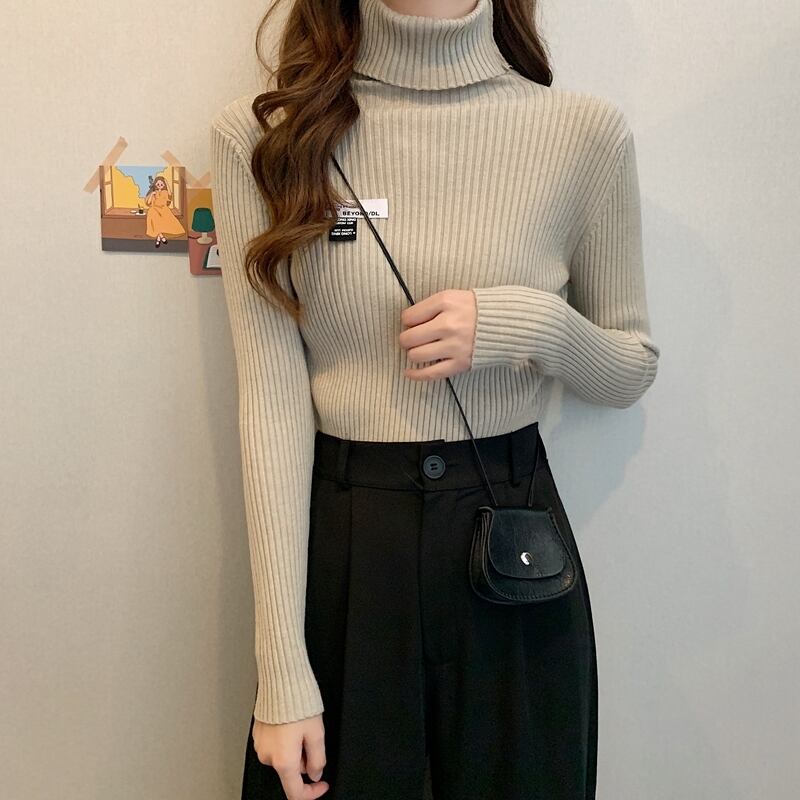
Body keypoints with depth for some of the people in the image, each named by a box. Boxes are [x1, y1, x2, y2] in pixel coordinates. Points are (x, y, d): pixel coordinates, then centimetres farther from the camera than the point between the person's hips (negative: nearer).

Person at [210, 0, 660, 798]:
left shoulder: (585, 129, -5)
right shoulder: (261, 133, -6)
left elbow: (631, 370, 6)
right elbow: (271, 402, -9)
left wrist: (534, 326, -17)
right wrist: (283, 675, -11)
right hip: (335, 542, 0)